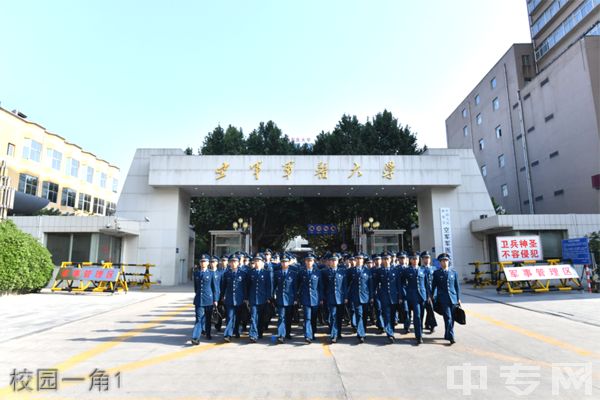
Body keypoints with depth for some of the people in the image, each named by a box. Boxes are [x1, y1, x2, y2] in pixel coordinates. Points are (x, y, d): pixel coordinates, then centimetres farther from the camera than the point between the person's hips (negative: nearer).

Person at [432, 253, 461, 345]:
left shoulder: (453, 272, 7)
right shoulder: (436, 273, 1)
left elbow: (457, 285, 10)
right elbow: (434, 286, 5)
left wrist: (458, 298, 8)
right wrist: (433, 298, 3)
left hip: (453, 298, 3)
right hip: (443, 298, -3)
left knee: (452, 318, 9)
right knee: (448, 318, -10)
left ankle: (447, 335, 24)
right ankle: (451, 337, -10)